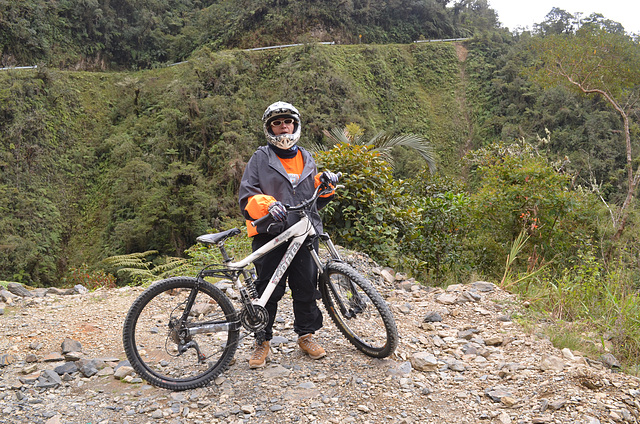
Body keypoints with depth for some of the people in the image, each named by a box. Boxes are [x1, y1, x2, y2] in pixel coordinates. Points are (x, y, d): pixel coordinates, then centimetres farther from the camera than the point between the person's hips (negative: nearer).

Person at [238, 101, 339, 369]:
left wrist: (325, 184, 4)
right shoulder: (260, 158, 7)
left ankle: (306, 336, 24)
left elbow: (316, 201, 23)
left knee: (306, 288, 6)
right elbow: (247, 196, -1)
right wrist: (267, 204, -20)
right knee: (268, 291, -1)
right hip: (270, 234, -3)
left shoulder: (306, 159, 19)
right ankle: (263, 342, 14)